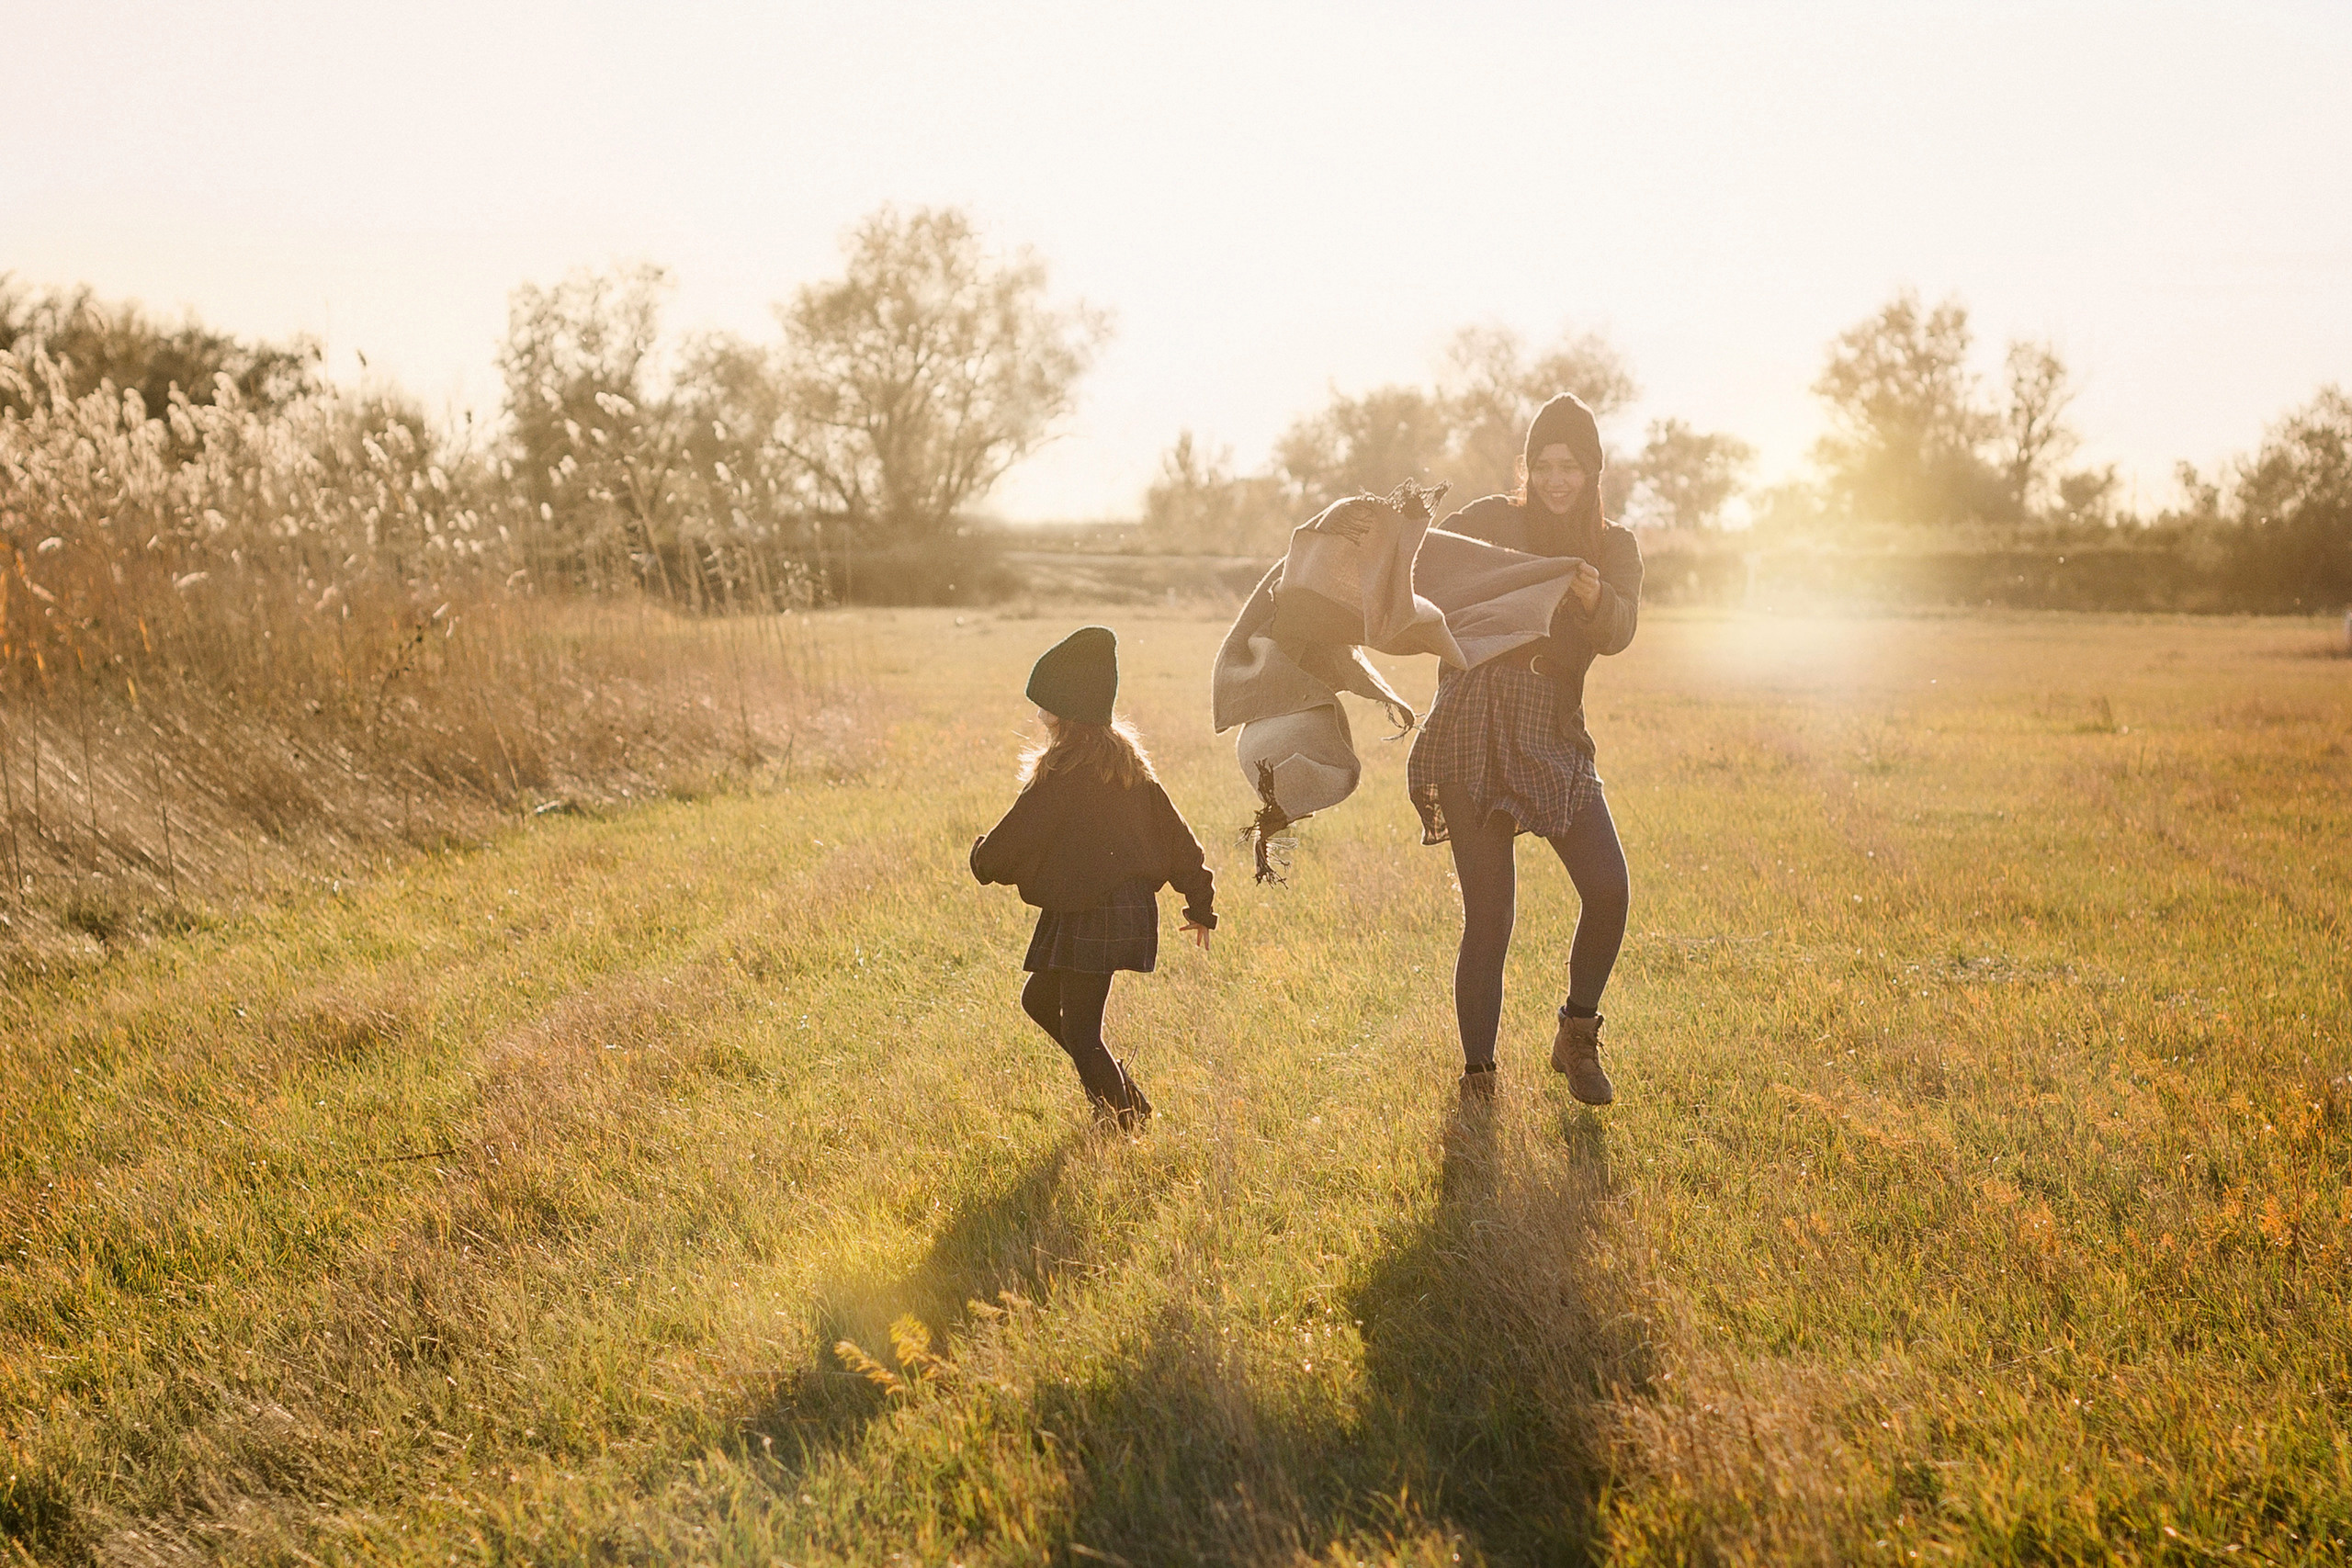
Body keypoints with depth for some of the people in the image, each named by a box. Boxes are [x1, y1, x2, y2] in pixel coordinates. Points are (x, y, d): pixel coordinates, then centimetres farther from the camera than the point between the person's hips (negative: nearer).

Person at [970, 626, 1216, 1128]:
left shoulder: (1064, 772, -18)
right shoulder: (1125, 760, 8)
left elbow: (1016, 839, -12)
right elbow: (1173, 833, 11)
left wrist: (982, 856, 11)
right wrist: (1200, 903, 17)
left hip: (1090, 916, -9)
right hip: (1129, 907, 9)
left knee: (1079, 1031, 1)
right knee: (1039, 998, 20)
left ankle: (1123, 1120, 10)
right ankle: (1122, 1095, 25)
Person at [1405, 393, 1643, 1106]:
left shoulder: (1614, 548, 10)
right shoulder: (1490, 522, 4)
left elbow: (1619, 634, -8)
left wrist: (1591, 596, -29)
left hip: (1556, 739, 2)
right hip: (1473, 738, -2)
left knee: (1609, 888, -14)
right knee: (1488, 918, -5)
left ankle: (1578, 1037, 10)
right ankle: (1477, 1074, 11)